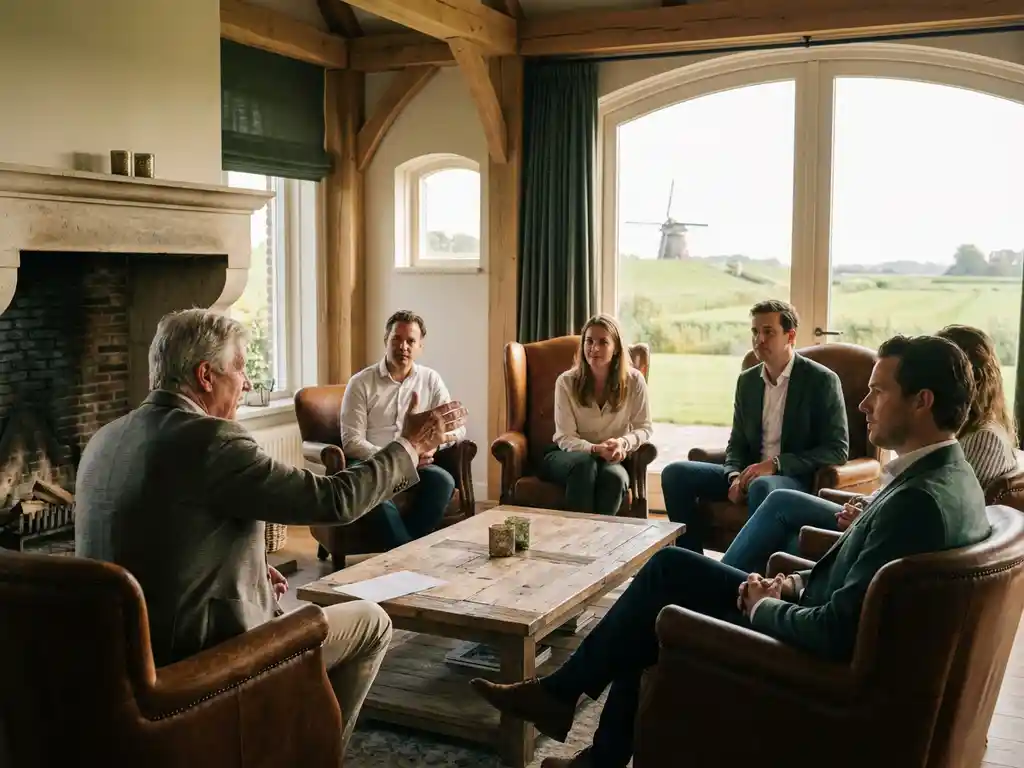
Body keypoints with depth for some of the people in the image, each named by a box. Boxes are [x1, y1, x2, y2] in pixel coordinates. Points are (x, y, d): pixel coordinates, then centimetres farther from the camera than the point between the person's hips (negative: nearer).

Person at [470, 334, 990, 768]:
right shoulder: (945, 473, 3)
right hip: (820, 621, 9)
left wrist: (765, 606, -14)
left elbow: (835, 632, -32)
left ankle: (561, 692, 24)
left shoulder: (919, 500, -29)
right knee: (671, 565, 9)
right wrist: (794, 584, 0)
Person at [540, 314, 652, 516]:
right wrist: (594, 449, -30)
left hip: (609, 460, 1)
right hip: (566, 456, -1)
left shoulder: (633, 381, -6)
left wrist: (623, 443, -23)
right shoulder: (566, 382, -8)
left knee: (615, 477, -36)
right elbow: (565, 438, -9)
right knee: (586, 463, -37)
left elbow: (643, 428, 1)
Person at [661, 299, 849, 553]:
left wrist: (775, 463, -19)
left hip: (796, 477, -6)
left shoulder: (822, 380, -6)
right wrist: (735, 476, -7)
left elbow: (838, 449, -10)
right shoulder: (747, 380, 12)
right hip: (752, 474, 6)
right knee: (675, 473, -11)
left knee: (762, 487, -40)